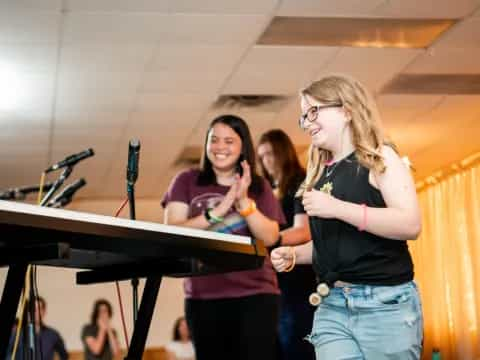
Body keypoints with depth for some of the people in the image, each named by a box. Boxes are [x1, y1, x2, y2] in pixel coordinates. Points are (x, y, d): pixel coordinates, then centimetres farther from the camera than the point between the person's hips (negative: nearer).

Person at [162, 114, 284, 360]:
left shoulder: (258, 186, 10)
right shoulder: (187, 182, 8)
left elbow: (270, 238, -1)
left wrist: (243, 202, -13)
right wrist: (219, 210, -12)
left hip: (255, 294, 0)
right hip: (204, 296, 0)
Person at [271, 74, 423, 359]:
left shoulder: (379, 157, -4)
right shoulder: (320, 172, 14)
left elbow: (411, 224, -18)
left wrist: (337, 207, -21)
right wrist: (293, 255, 7)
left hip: (386, 302, -5)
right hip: (331, 306, 6)